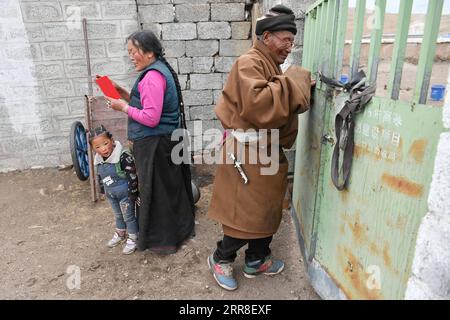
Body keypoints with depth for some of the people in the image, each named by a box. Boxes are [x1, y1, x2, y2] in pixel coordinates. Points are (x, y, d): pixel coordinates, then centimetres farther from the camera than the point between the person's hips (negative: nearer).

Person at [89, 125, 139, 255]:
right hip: (111, 195, 7)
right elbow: (100, 177, 12)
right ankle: (120, 234, 46)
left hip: (125, 194, -6)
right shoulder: (98, 160, -3)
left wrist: (132, 193, -21)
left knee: (129, 216, 8)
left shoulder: (123, 157, -26)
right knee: (118, 215, 25)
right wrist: (103, 190, 19)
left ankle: (132, 238, 24)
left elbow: (132, 176, -23)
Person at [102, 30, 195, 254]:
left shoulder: (152, 77, -20)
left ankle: (162, 239, 21)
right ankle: (179, 228, 36)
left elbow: (151, 118, -24)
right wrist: (126, 95, 7)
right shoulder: (161, 70, 12)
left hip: (154, 144, -10)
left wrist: (124, 107, -12)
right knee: (170, 186, 19)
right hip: (168, 140, 10)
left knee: (156, 190, 4)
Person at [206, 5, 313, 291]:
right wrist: (291, 83, -20)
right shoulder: (249, 63, -15)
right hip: (248, 152, -10)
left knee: (267, 208, 17)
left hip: (267, 151, 10)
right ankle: (221, 259, 22)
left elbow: (280, 106, 19)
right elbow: (258, 105, -31)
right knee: (246, 212, 0)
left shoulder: (271, 65, 17)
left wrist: (301, 90, 4)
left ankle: (257, 260, 34)